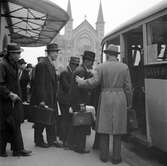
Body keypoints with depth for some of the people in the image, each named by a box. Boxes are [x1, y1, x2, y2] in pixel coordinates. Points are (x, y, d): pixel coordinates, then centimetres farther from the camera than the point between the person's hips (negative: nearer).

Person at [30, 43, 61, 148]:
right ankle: (39, 141, 18)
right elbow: (40, 84, -19)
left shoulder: (52, 65, 13)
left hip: (51, 99, 9)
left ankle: (52, 140, 21)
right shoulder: (42, 65, -15)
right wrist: (41, 100, -22)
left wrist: (55, 98, 13)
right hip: (43, 98, -9)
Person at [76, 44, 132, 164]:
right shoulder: (124, 67, 1)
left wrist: (81, 82, 8)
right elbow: (128, 87, 1)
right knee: (117, 129, 6)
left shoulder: (101, 67, -3)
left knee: (105, 128, 8)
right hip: (120, 99, 1)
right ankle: (116, 157, 11)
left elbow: (94, 82, -9)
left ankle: (104, 155, 15)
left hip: (106, 99, 0)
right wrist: (129, 103, 11)